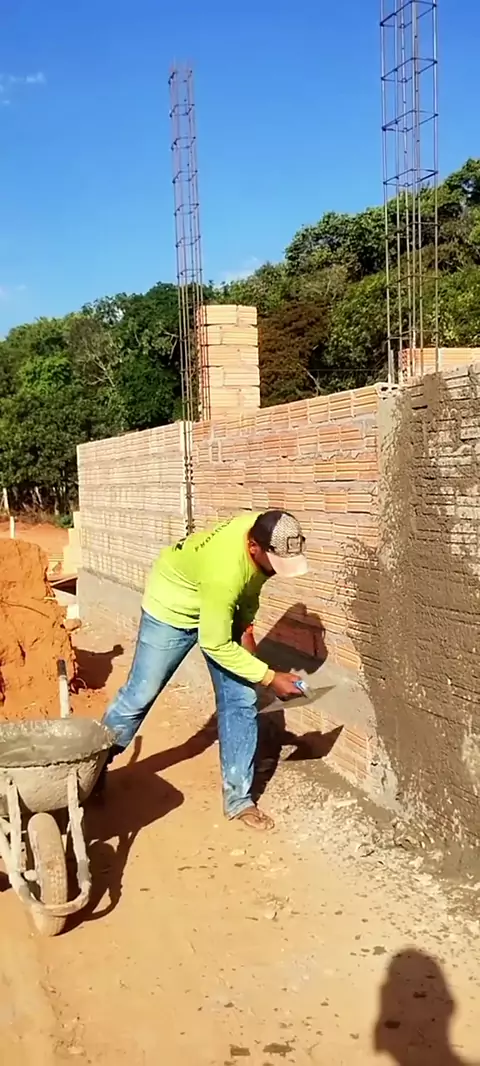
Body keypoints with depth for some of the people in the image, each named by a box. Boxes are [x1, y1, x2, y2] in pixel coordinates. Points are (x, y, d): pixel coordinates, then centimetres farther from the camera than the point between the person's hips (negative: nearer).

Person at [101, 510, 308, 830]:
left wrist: (246, 625, -3)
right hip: (172, 608, -6)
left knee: (241, 702, 1)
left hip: (222, 609, 7)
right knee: (140, 695, 6)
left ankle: (238, 798, 13)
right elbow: (215, 646, -32)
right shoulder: (224, 573, -44)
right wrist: (270, 677, -28)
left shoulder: (265, 535, -23)